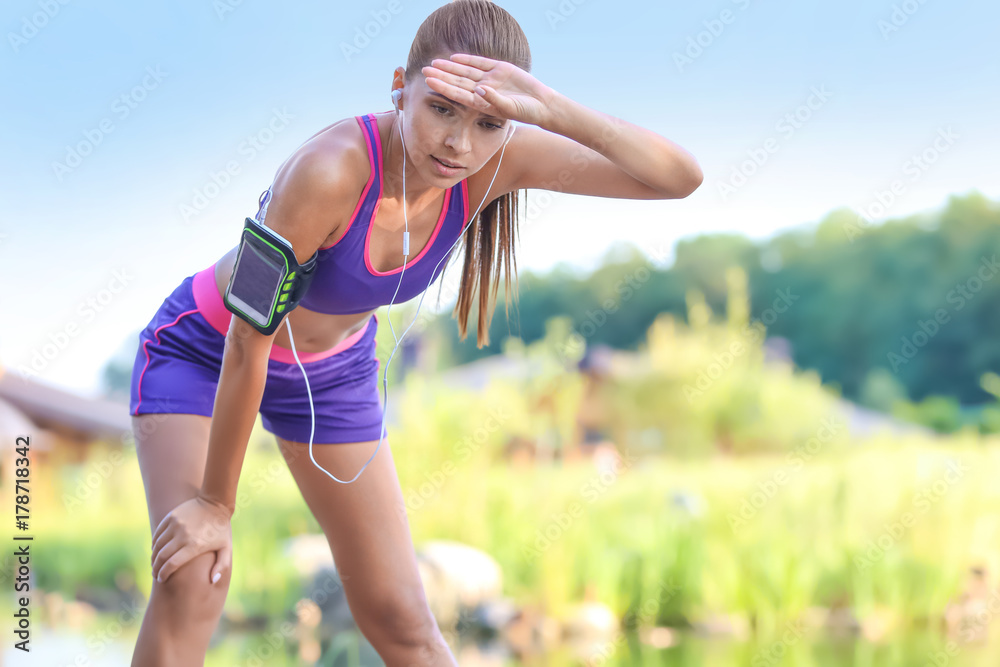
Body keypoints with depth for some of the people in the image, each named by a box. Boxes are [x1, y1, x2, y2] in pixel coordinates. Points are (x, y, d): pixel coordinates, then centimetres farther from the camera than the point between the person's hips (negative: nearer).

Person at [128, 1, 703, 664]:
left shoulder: (496, 162, -25)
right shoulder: (331, 168, -40)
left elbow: (680, 176, -30)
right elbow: (246, 344, -31)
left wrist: (555, 111, -46)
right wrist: (215, 503, -22)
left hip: (331, 368, 5)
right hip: (203, 352, -4)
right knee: (190, 581, -22)